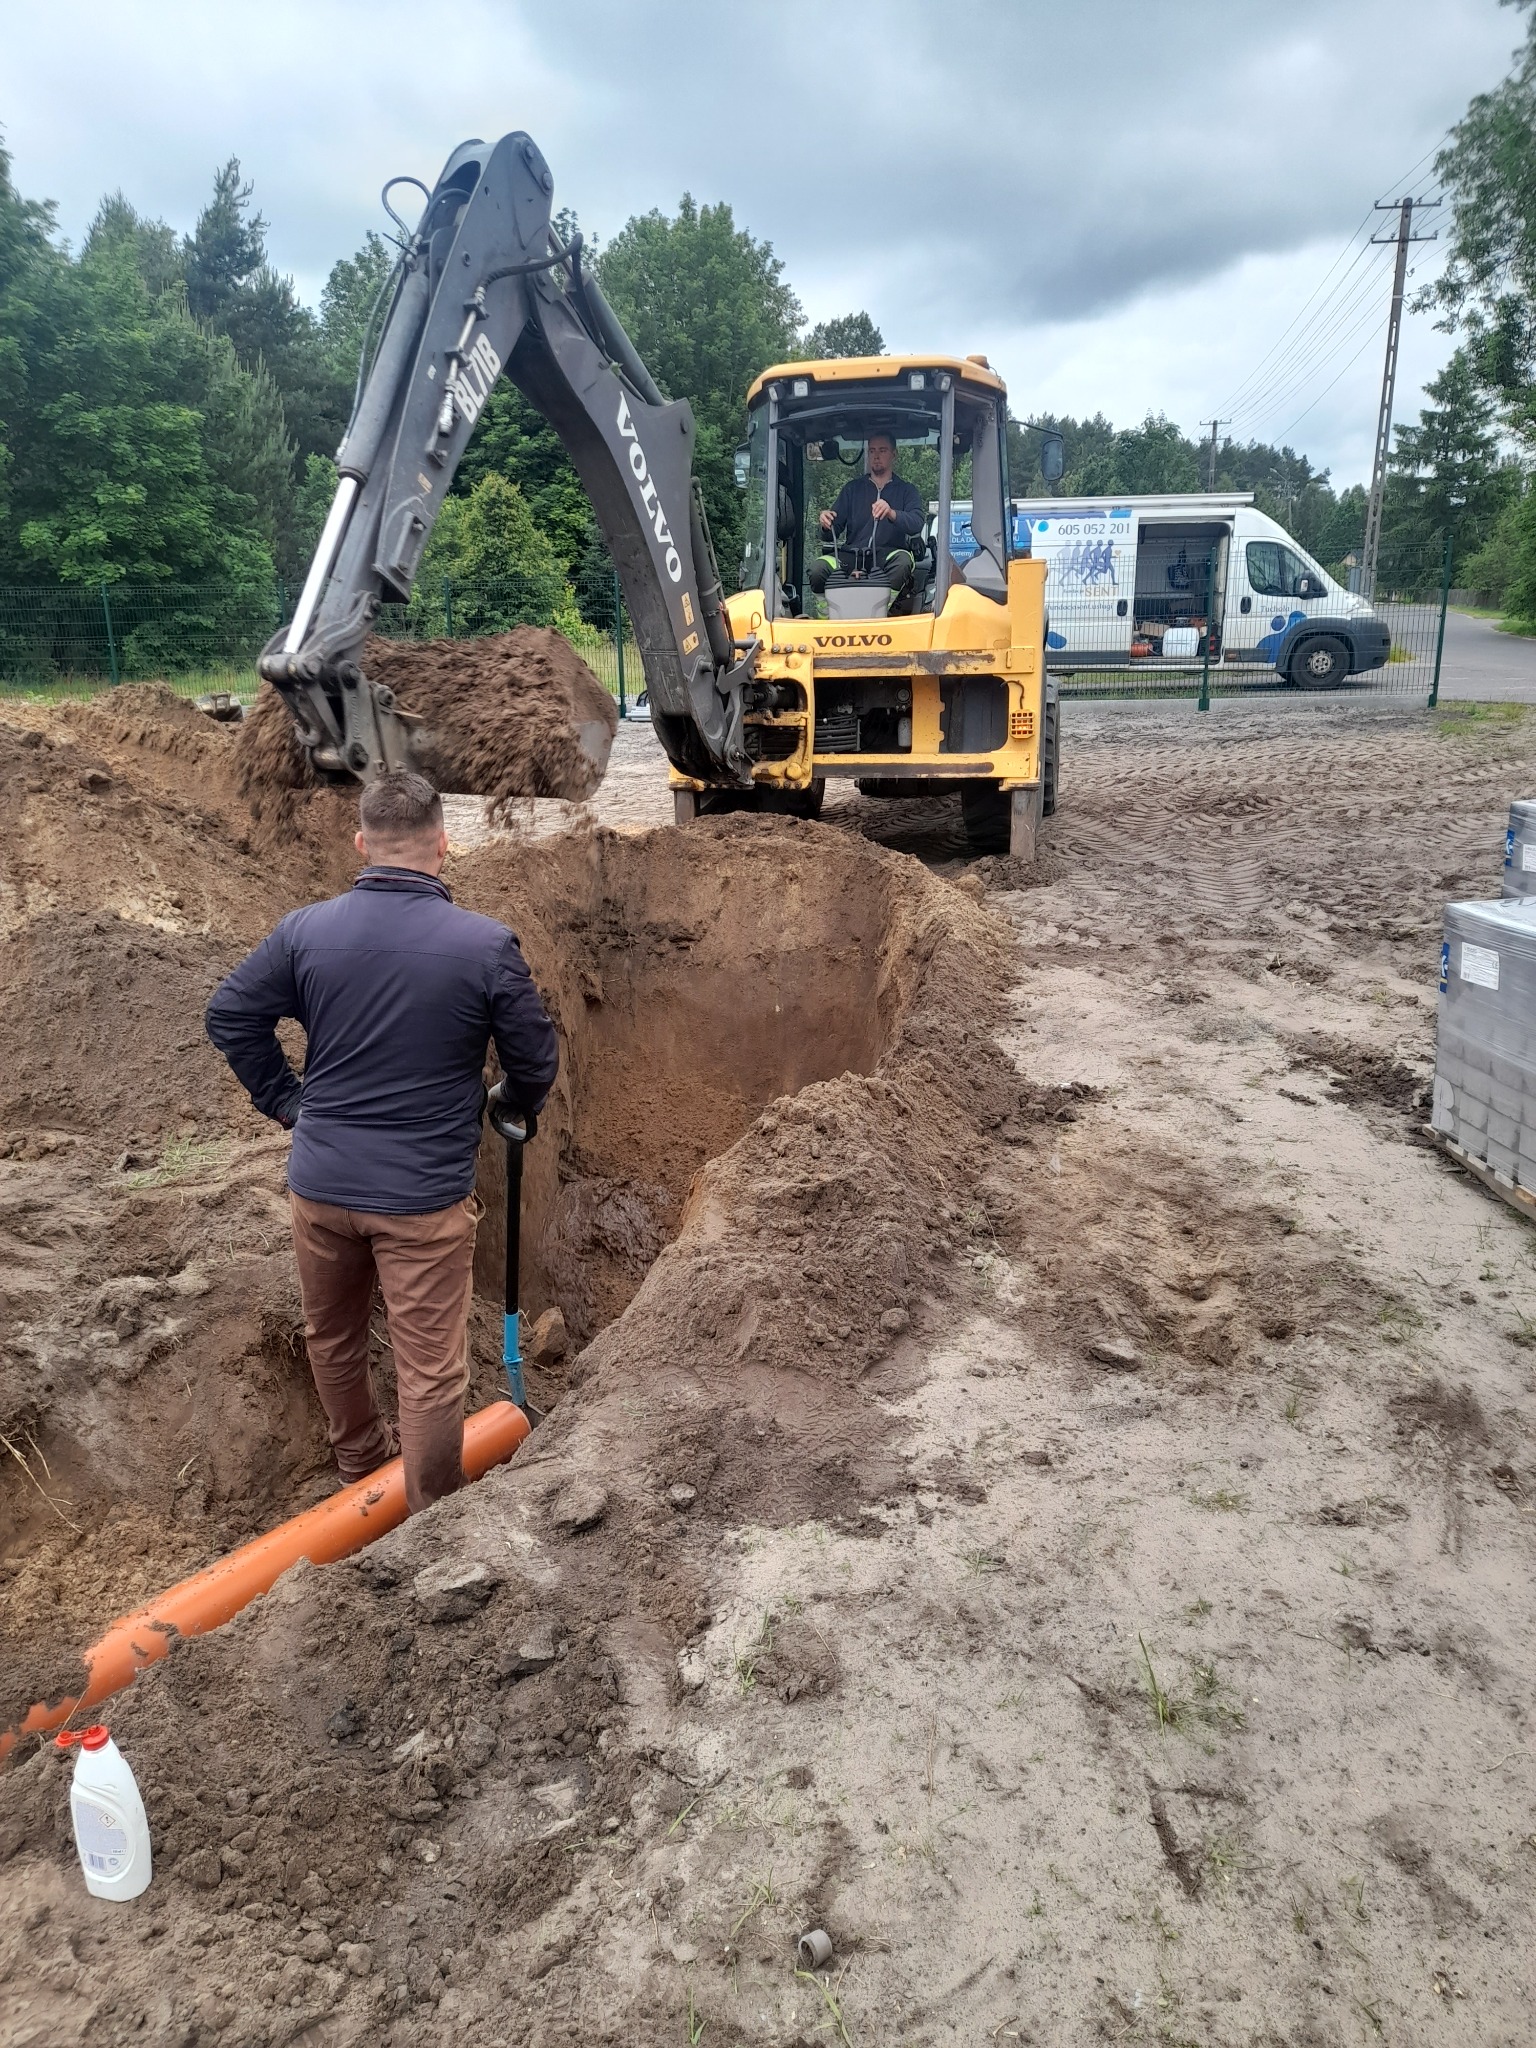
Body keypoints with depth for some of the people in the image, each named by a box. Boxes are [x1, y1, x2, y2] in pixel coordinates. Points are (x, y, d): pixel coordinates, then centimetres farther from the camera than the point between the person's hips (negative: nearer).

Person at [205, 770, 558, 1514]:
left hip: (320, 1183, 4)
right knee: (431, 1369, 8)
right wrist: (515, 1108, 16)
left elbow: (229, 1015, 4)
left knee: (332, 1338, 26)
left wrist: (287, 1102, 13)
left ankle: (359, 1458, 48)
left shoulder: (305, 930, -5)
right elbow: (537, 1061, -5)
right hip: (425, 1194, -4)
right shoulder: (486, 944, -14)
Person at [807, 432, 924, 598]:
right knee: (816, 569, -29)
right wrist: (827, 525, -12)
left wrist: (892, 514, -27)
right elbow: (832, 532, 14)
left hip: (886, 556, -2)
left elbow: (917, 525, -6)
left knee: (904, 560, -38)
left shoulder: (906, 490, 14)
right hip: (851, 555, 2)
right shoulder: (852, 488, 21)